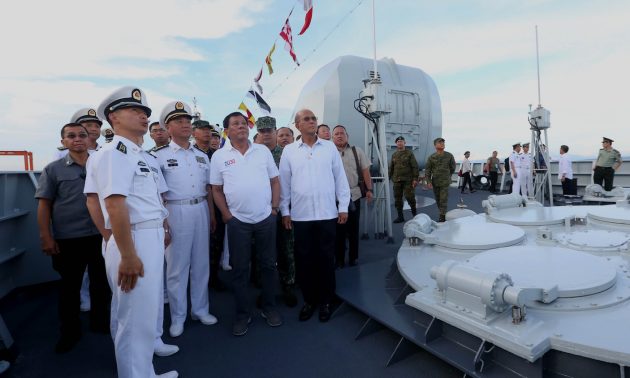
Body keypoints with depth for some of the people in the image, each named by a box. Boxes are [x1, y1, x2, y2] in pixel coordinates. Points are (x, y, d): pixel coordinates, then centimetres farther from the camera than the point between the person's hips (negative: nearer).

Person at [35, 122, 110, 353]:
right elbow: (44, 205, -1)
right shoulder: (53, 169, 1)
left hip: (101, 235, 2)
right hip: (68, 239, -1)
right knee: (70, 286, 11)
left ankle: (100, 321, 32)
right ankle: (70, 331, 28)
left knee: (101, 282, 13)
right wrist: (46, 237, -8)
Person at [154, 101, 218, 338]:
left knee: (201, 263, 12)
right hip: (176, 211, -4)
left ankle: (200, 310, 28)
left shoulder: (202, 156, 12)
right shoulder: (160, 156, -2)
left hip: (201, 210, 5)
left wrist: (212, 214, 12)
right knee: (177, 265, 5)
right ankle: (177, 317, 22)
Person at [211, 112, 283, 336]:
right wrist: (227, 216, -2)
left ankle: (269, 308, 30)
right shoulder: (219, 156, 2)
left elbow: (275, 181, 7)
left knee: (268, 264, 11)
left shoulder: (263, 151, 5)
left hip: (266, 218, 1)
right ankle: (243, 314, 26)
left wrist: (274, 207, 0)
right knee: (239, 269, 8)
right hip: (238, 221, -1)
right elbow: (216, 189, 5)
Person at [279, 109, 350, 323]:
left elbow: (340, 178, 5)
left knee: (326, 259, 9)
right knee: (304, 260, 10)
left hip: (327, 214, 0)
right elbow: (284, 183, 5)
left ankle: (325, 301, 27)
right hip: (300, 215, 0)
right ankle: (309, 300, 29)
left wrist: (343, 207, 2)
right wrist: (284, 211, 3)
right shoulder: (289, 151, 4)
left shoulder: (330, 147, 5)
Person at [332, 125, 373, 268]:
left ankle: (353, 257, 26)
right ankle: (339, 259, 21)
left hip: (354, 195, 2)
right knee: (338, 229, 7)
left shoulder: (357, 151, 6)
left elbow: (365, 171, 8)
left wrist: (369, 189, 2)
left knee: (353, 229, 11)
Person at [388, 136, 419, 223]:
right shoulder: (394, 155, 13)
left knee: (409, 196, -10)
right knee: (397, 199, 5)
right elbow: (391, 168, 17)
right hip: (397, 180, 4)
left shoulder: (409, 153, 0)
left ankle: (414, 212, 16)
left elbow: (415, 167, -5)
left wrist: (415, 179, -12)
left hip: (407, 180, -4)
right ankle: (400, 217, 15)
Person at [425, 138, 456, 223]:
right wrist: (429, 181, -9)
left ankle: (442, 216, -2)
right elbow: (427, 169, -2)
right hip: (435, 182, 2)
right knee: (437, 199, 10)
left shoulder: (449, 156, -1)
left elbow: (452, 167, 12)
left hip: (445, 182, -2)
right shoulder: (431, 157, -1)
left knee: (443, 199, -6)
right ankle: (442, 213, 24)